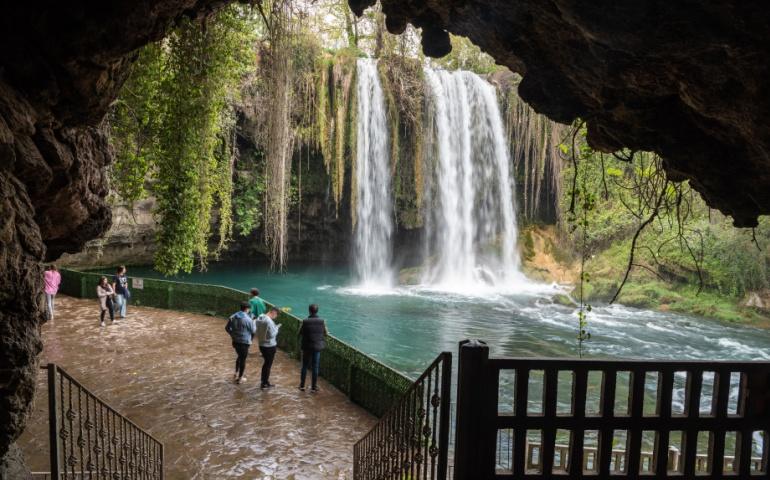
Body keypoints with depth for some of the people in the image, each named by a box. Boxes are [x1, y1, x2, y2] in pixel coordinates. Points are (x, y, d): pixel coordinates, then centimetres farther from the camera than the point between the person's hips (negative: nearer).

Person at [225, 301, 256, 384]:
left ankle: (236, 374, 30)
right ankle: (240, 378, 16)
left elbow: (227, 328, 7)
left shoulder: (233, 317, 0)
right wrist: (254, 323, 10)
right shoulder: (248, 319, -19)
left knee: (239, 356, 27)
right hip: (244, 342, -6)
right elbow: (253, 331, -8)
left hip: (235, 341, 6)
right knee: (243, 359, 7)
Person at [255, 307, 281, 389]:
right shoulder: (269, 321, -25)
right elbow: (272, 335, -25)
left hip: (261, 345, 8)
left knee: (266, 363, 23)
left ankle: (264, 381, 33)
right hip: (270, 346, -8)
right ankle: (264, 383, 18)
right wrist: (277, 328, -7)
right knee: (268, 364, 8)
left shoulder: (259, 318, 1)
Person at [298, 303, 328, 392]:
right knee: (315, 367, 10)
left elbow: (300, 333, -7)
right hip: (317, 346, 1)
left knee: (305, 366, 13)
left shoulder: (305, 322, -15)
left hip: (307, 347, -1)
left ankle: (302, 385, 20)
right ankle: (314, 386, 16)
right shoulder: (322, 321, -10)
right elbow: (326, 333, 0)